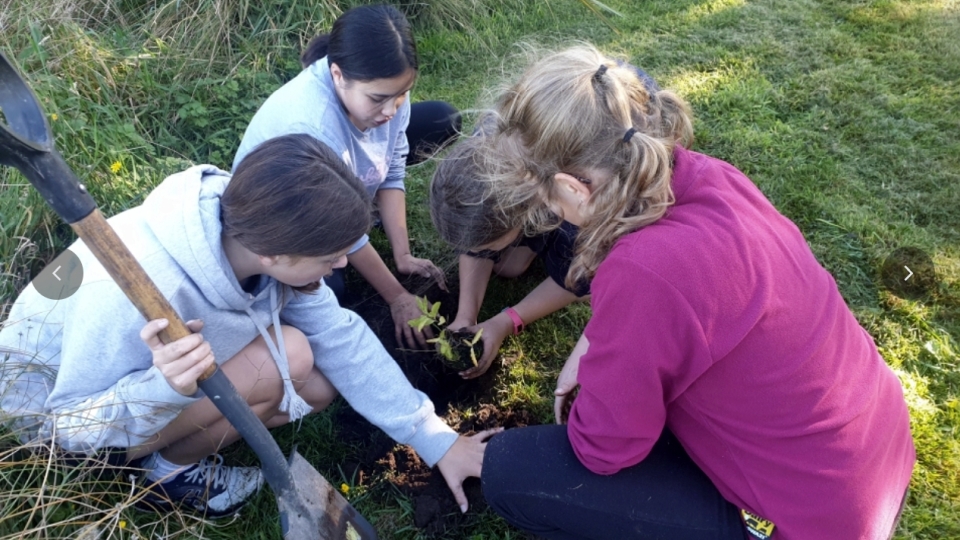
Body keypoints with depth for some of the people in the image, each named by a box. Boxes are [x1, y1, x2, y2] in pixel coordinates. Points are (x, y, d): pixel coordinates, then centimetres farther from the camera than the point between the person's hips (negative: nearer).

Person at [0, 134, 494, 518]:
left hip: (166, 366, 6)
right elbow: (69, 424, -25)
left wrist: (435, 439, -12)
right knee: (281, 359, -26)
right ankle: (168, 471, 0)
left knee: (320, 385, -7)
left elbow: (340, 337, -15)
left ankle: (177, 444, 9)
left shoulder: (254, 234, -22)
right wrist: (163, 388, -47)